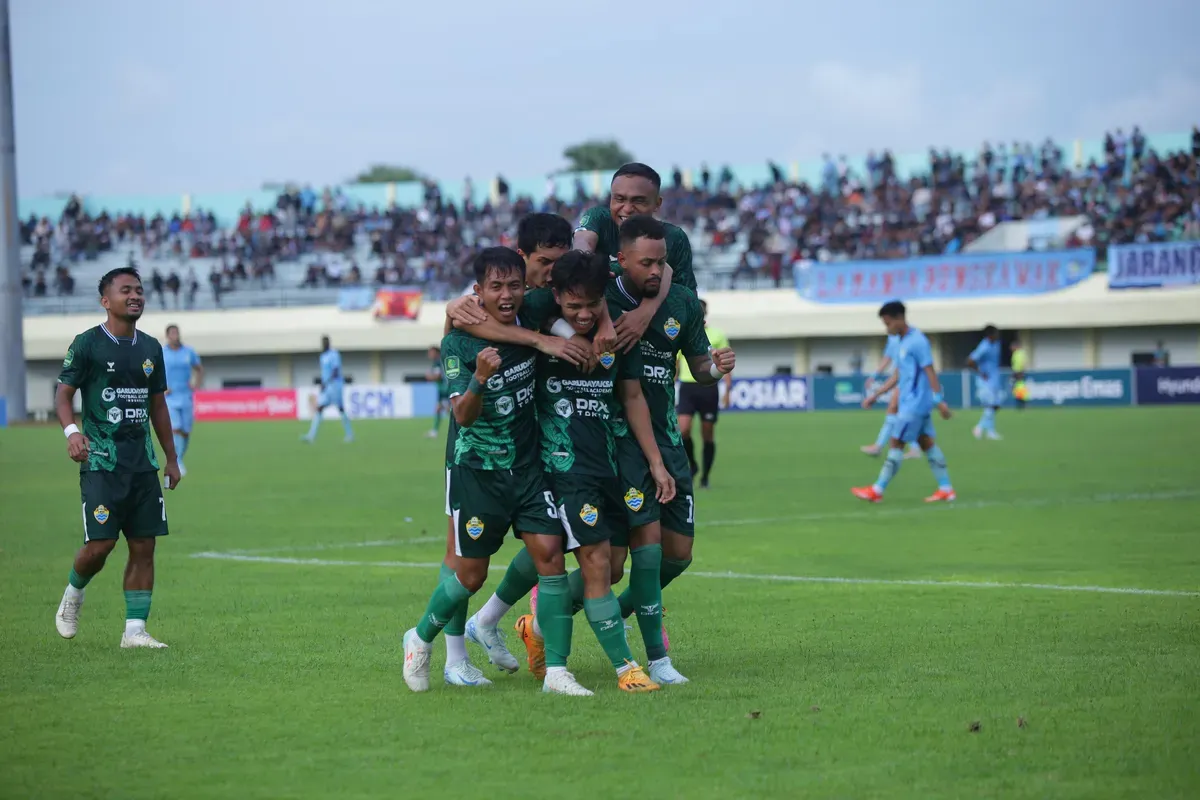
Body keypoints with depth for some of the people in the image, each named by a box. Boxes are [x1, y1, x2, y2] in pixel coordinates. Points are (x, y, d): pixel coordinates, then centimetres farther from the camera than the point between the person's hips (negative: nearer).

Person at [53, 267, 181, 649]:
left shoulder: (150, 348, 13)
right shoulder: (87, 344, -4)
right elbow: (63, 393, -4)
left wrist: (172, 459, 19)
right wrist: (71, 431, -23)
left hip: (143, 460, 6)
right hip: (101, 460, -5)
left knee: (144, 546, 0)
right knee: (99, 545, -10)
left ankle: (134, 631, 4)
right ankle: (73, 594, 20)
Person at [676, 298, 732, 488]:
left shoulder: (717, 336, 3)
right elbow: (674, 366, 16)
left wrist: (727, 390, -5)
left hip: (708, 388, -1)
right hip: (687, 387, 1)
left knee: (708, 435, 3)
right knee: (683, 429, -16)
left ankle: (705, 477, 14)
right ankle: (692, 465, 6)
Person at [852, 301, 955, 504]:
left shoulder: (917, 341, -15)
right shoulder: (903, 343, 15)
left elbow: (930, 371, -18)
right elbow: (898, 376, 21)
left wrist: (939, 400, -21)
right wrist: (875, 394, 19)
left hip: (915, 403, -9)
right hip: (909, 402, 9)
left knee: (896, 443, -6)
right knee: (927, 443, 8)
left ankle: (877, 490, -3)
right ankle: (946, 489, 8)